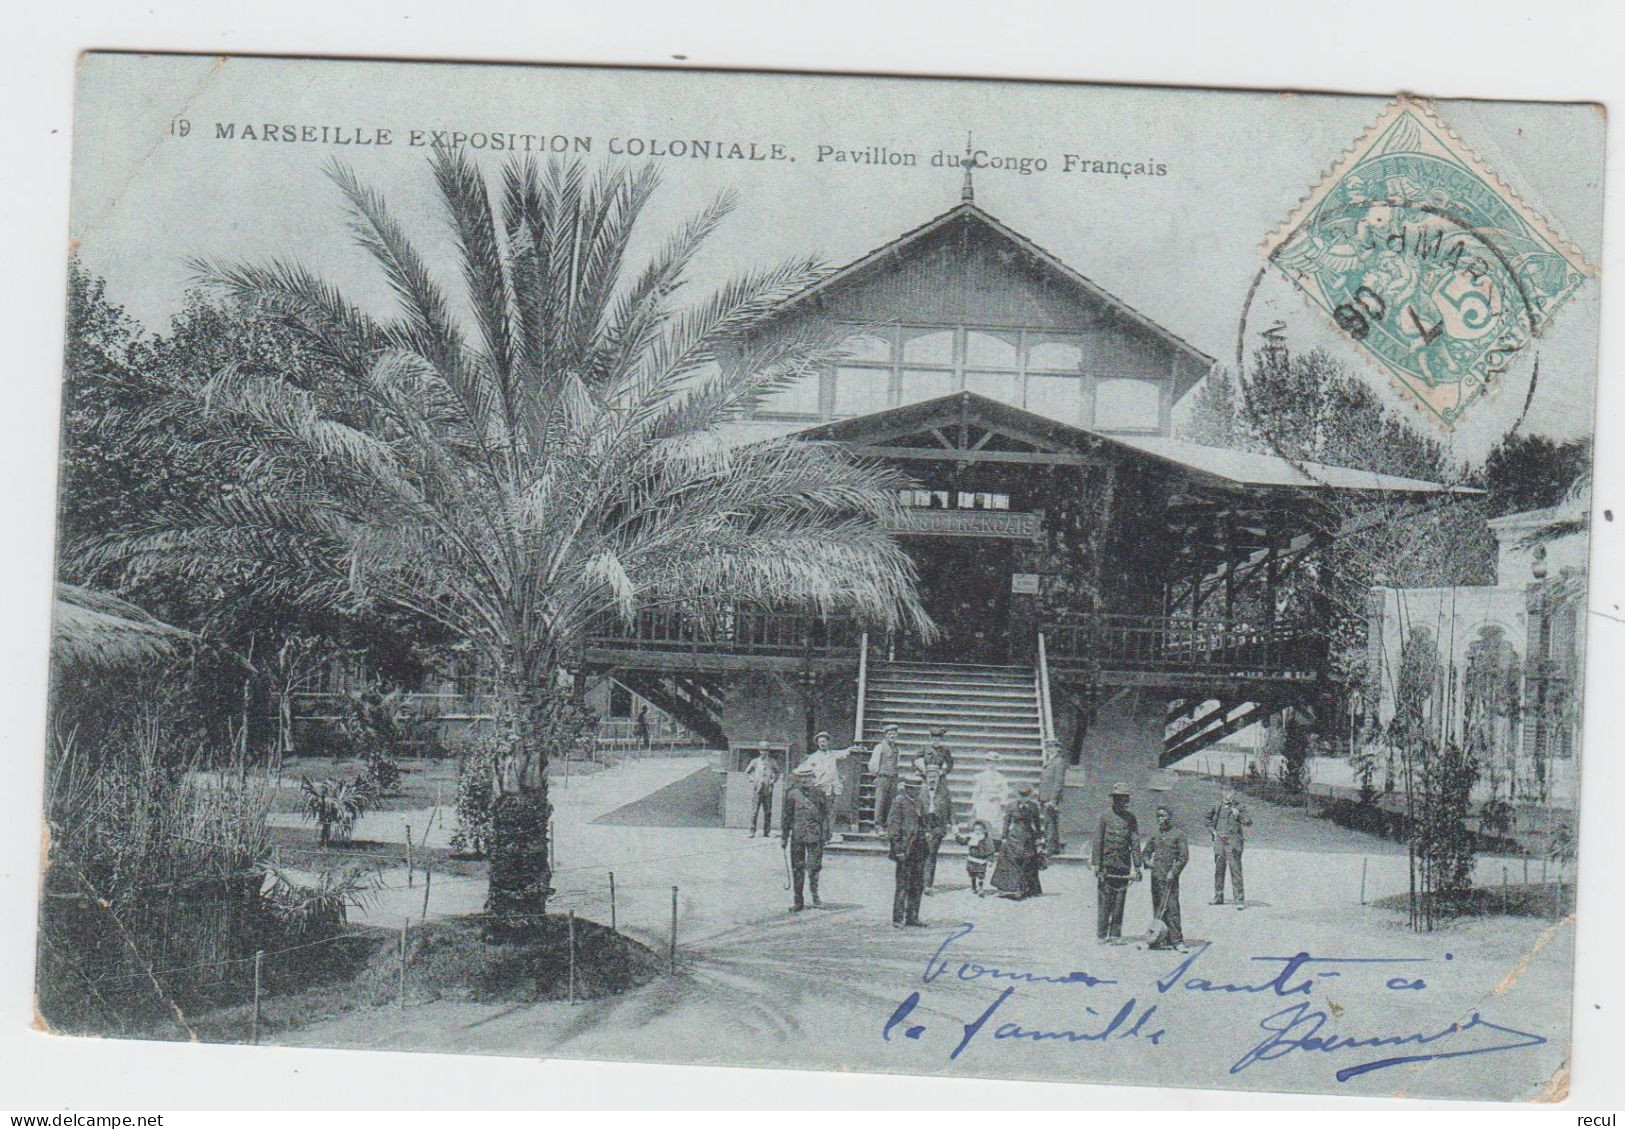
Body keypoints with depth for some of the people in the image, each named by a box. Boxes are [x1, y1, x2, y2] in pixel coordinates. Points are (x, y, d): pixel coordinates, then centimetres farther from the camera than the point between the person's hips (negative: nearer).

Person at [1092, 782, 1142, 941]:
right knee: (1104, 900, -2)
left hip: (1123, 866, 2)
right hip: (1106, 865, -2)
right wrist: (1097, 865, -8)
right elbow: (1098, 842, -2)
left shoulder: (1131, 818, 7)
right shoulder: (1105, 816, 0)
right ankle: (1101, 935, 2)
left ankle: (1115, 934, 9)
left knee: (1119, 901, 4)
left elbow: (1135, 843, 5)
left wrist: (1137, 867, 0)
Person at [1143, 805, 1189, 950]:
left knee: (1172, 907, -10)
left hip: (1170, 877, -5)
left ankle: (1177, 940, -7)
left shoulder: (1178, 834, -1)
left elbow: (1184, 857, -4)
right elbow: (1147, 851, 24)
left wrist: (1173, 872, -12)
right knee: (1157, 907, 6)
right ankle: (1160, 939, 12)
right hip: (1156, 876, 5)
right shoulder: (1155, 834, 12)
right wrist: (1147, 860, 2)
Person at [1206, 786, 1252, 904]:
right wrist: (1211, 829, 12)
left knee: (1235, 870, -9)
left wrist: (1238, 814, -28)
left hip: (1233, 841, -5)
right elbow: (1209, 818, 26)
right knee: (1218, 869, 12)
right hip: (1219, 841, 5)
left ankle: (1239, 899, -8)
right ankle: (1218, 897, 24)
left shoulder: (1239, 807, -5)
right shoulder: (1217, 806, 9)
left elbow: (1249, 822, -14)